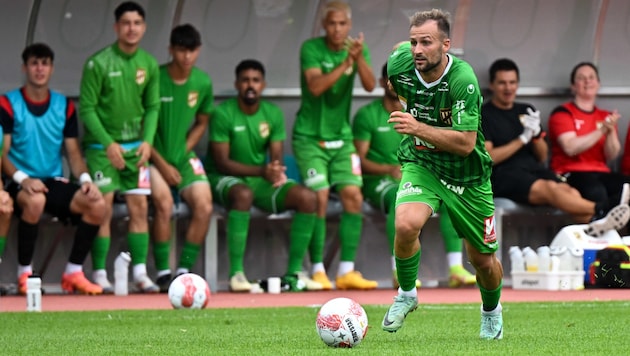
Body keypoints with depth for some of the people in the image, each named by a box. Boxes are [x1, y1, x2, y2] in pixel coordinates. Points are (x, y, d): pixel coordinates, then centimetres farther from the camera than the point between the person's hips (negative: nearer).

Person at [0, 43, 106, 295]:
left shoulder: (64, 106, 12)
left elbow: (73, 152, 12)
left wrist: (85, 178, -8)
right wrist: (22, 179, -24)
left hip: (55, 182, 4)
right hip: (20, 184, -4)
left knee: (97, 204, -22)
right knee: (35, 201, -40)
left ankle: (73, 273, -8)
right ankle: (24, 274, -23)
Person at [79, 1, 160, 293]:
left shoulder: (149, 64, 4)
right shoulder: (98, 63, -10)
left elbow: (152, 107, 9)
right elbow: (87, 108, -9)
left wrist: (147, 140, -6)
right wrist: (108, 143, -15)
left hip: (136, 146, 4)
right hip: (102, 146, -4)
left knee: (139, 207, 1)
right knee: (103, 209, -6)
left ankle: (140, 274, 4)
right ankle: (99, 275, -1)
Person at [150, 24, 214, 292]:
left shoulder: (203, 82, 1)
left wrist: (183, 154, 1)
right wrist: (162, 164, -11)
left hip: (184, 156, 4)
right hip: (154, 157, -4)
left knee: (204, 205, -17)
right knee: (164, 203, -29)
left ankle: (185, 270, -6)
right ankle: (163, 273, -19)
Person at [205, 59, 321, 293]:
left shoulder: (273, 113, 4)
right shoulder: (223, 113, -12)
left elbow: (276, 157, 2)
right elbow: (222, 162, -17)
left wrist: (277, 171, -25)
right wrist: (262, 171, -29)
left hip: (261, 180, 6)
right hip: (224, 179, -5)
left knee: (307, 197, -17)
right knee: (244, 194, -41)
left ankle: (294, 272, -13)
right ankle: (236, 273, -39)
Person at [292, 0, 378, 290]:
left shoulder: (357, 49, 2)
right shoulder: (311, 48, -9)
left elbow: (370, 85, -12)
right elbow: (315, 86, -22)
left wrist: (359, 58, -29)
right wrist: (344, 64, -31)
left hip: (341, 136, 5)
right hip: (310, 136, -5)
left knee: (353, 196, -5)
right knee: (319, 198, -13)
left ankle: (346, 271, -2)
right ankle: (318, 271, -7)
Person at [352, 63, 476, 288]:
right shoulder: (367, 115, -1)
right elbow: (359, 159, -8)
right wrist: (389, 169, -25)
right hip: (377, 181, -5)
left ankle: (455, 269, -28)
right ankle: (399, 273, -44)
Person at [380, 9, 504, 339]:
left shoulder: (463, 80, -29)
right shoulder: (400, 64, -16)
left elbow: (466, 143, -29)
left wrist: (418, 128, -39)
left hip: (466, 175, -2)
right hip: (420, 164, 2)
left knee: (483, 260, 10)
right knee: (406, 225, -29)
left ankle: (491, 309, 44)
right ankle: (406, 294, -2)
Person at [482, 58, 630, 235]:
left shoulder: (527, 111, 23)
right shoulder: (484, 115, 6)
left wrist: (536, 134, -2)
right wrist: (522, 139, -9)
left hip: (534, 169, 5)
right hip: (504, 175, -5)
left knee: (570, 192, -30)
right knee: (550, 188, -36)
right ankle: (601, 210, -55)